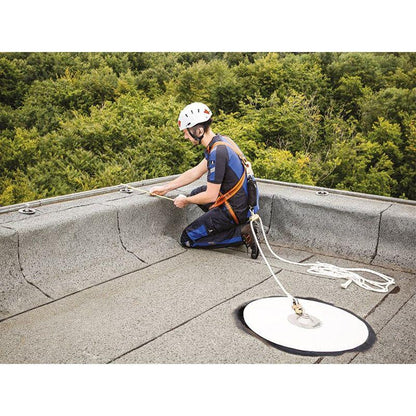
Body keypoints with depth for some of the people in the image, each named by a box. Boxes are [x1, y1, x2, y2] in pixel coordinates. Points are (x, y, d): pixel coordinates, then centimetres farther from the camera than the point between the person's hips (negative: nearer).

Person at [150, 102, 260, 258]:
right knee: (196, 193, 30)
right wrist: (165, 188, 15)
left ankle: (241, 234, -6)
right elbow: (195, 172, 14)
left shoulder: (217, 153, -25)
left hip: (235, 210, -9)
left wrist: (185, 201, -3)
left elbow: (210, 196, -21)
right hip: (245, 202, 9)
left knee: (187, 239, 3)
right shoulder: (221, 140, 5)